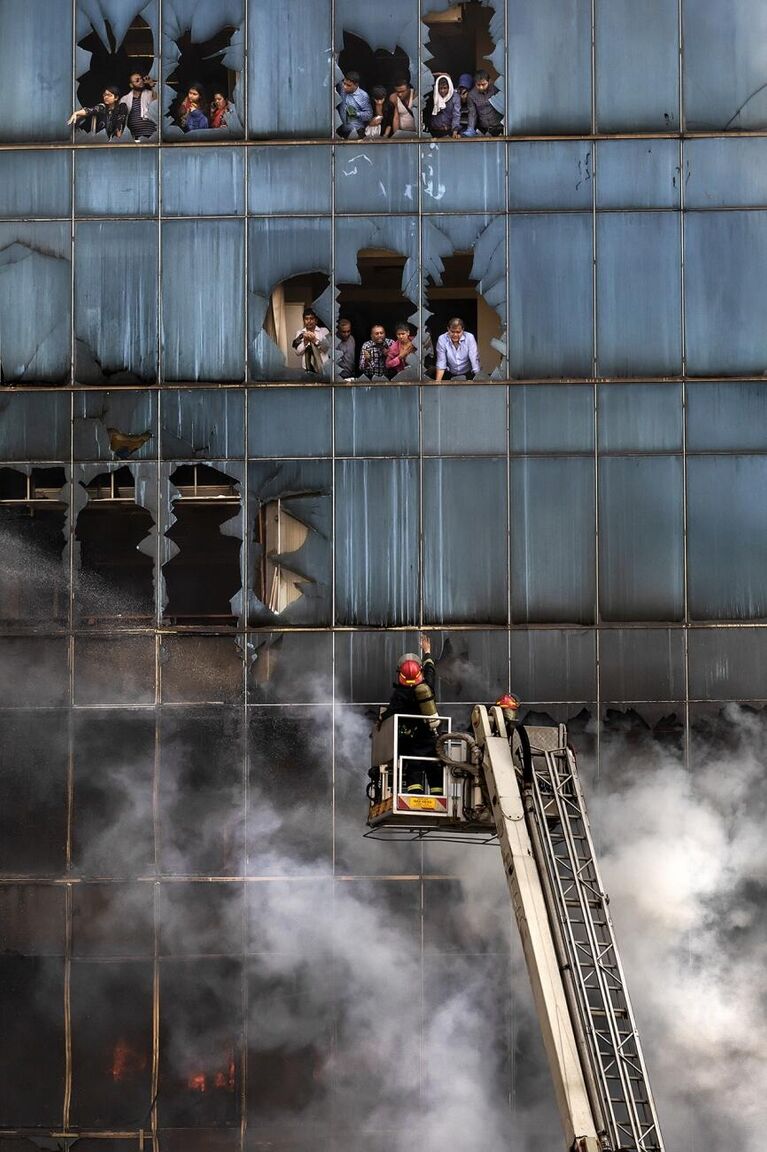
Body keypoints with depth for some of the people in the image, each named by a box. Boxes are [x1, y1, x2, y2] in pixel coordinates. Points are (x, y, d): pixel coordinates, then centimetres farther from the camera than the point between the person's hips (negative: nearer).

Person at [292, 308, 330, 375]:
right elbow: (298, 352, 1)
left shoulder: (324, 331, 4)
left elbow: (326, 347, -10)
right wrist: (305, 341, -15)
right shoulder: (300, 333, 9)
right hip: (308, 368, 1)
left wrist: (315, 340, -25)